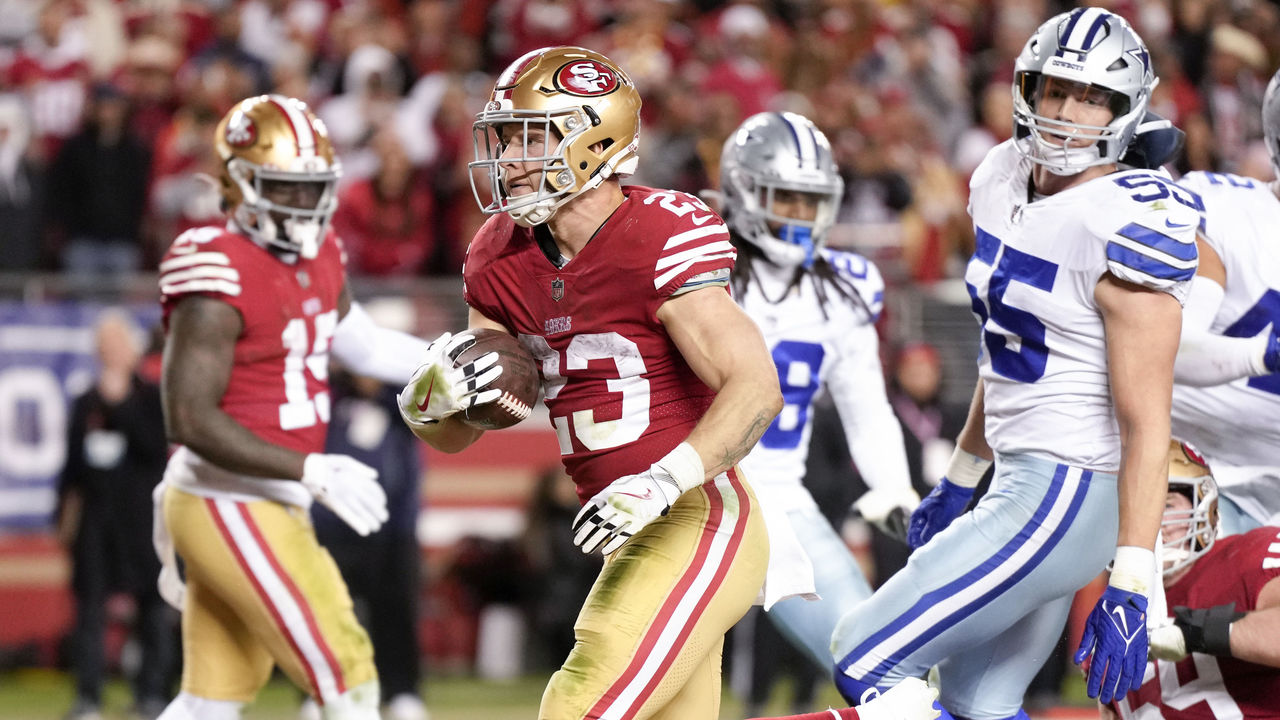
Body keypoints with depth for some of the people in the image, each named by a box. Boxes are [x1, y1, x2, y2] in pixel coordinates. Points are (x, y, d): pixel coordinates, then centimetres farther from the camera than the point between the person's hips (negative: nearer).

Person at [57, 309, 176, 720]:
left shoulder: (152, 398, 3)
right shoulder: (86, 404, 14)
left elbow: (154, 445, -13)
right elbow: (72, 464, 16)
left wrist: (121, 404, -13)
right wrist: (66, 512, 10)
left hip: (141, 513, -3)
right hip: (94, 516, 4)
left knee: (152, 605, -2)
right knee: (89, 606, 0)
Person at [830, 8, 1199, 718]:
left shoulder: (1124, 226, -20)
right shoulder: (1006, 180, 6)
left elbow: (1145, 422, -20)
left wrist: (1130, 588, -22)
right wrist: (959, 480, 27)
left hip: (1066, 495, -10)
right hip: (1023, 480, 10)